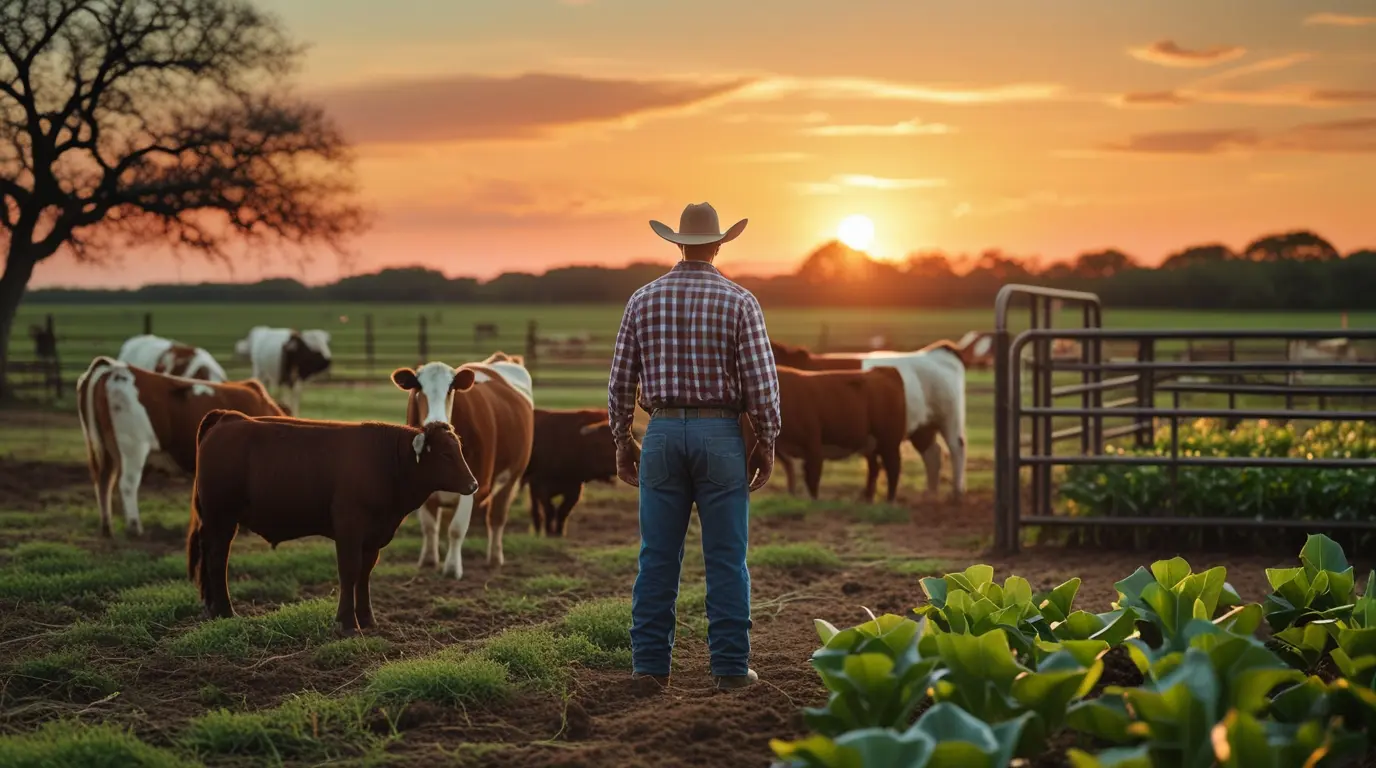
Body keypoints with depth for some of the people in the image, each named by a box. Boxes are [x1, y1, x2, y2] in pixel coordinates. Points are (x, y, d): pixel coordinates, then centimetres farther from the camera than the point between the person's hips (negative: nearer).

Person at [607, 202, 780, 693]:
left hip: (662, 435, 2)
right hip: (720, 434, -2)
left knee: (658, 558, 5)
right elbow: (761, 381, -8)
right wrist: (766, 444, 2)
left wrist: (622, 443, 14)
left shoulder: (644, 300, 3)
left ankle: (650, 666, 5)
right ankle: (729, 666, 5)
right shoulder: (739, 301, -4)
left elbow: (620, 380, 5)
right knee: (726, 559, 3)